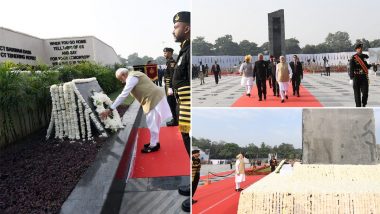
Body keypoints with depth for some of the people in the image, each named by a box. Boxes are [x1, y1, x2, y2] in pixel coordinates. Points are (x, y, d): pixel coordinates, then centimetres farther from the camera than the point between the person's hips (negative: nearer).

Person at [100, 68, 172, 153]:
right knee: (153, 123, 18)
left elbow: (123, 95, -21)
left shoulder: (131, 78, -16)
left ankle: (153, 145, 10)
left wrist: (110, 109, -19)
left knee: (152, 124, -1)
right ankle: (154, 142, 30)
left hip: (154, 99, -10)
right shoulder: (134, 75, 16)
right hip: (154, 98, 10)